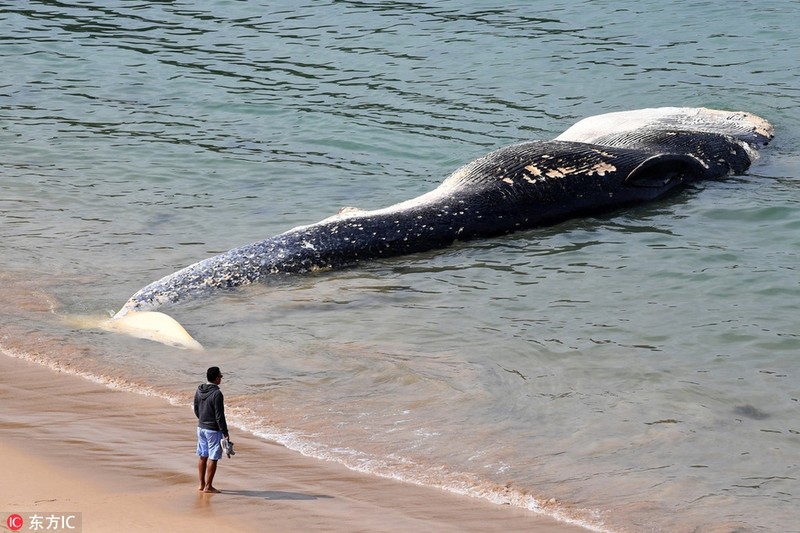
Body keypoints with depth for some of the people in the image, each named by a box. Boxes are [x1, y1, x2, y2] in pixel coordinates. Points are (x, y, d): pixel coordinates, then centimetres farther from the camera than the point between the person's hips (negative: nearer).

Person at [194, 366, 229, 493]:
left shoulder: (199, 390, 2)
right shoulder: (216, 394, -21)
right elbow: (219, 416, -20)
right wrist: (225, 432, -14)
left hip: (201, 427, 8)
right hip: (213, 429, -8)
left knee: (202, 456, 15)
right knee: (212, 458, 1)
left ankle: (202, 484, 21)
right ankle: (208, 486, 4)